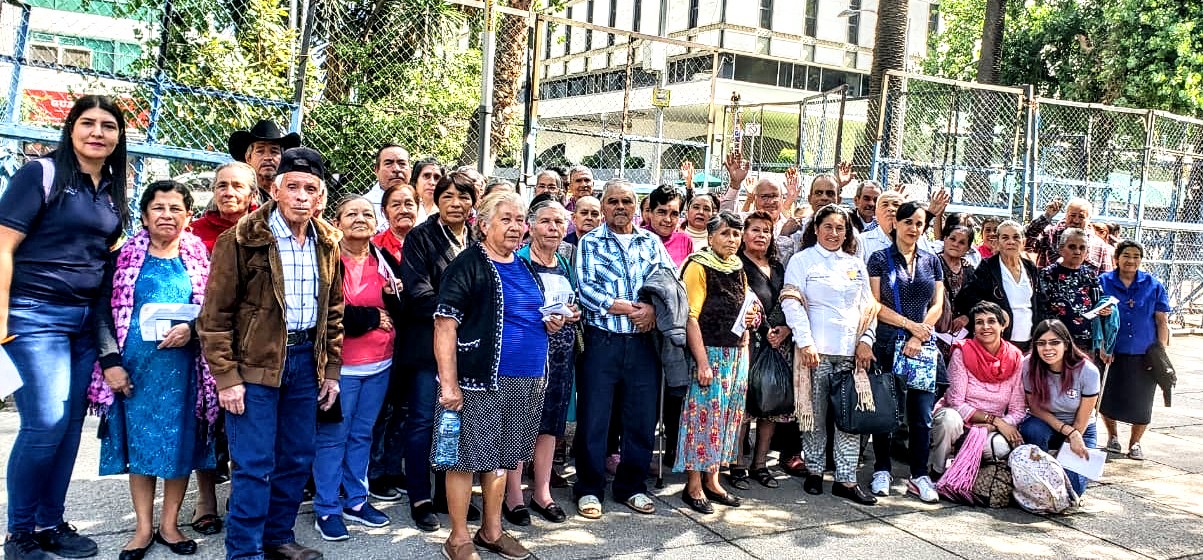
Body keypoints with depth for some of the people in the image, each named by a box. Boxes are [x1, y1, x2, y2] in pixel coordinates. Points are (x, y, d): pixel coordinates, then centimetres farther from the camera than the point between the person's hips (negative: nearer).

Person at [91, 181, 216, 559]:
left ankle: (169, 524, 19)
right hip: (134, 365, 0)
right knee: (139, 441, 7)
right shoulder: (126, 256, 3)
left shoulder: (199, 257, 5)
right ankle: (143, 528, 18)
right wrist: (110, 360, -7)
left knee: (180, 442, 5)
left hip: (182, 365, 1)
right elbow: (105, 312, 1)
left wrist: (191, 329, -14)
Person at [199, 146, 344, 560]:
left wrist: (331, 370, 10)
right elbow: (215, 316, -10)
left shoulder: (327, 244, 6)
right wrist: (226, 377, -13)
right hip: (255, 363, -5)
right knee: (254, 463, -1)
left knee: (298, 458, 13)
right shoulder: (242, 239, -10)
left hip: (306, 360, 6)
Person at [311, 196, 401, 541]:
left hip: (379, 363, 6)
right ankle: (327, 510, 11)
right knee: (333, 436, 1)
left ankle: (356, 500, 26)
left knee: (362, 434, 15)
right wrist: (372, 317, -9)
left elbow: (396, 313, 9)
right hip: (341, 364, -5)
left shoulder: (383, 259, 9)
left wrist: (394, 296, -13)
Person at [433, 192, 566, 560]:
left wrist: (551, 324, 3)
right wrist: (449, 384, -21)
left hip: (526, 380, 7)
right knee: (467, 456, 1)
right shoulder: (467, 266, -9)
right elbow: (445, 325, -15)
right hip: (480, 379, -7)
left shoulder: (526, 269, 14)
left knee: (501, 457, 16)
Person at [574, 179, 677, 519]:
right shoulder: (590, 243, 3)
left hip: (643, 342, 3)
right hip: (602, 341, -3)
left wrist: (653, 308, -14)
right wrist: (628, 308, -13)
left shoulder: (651, 242, 13)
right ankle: (589, 489, 14)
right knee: (593, 418, 1)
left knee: (642, 418, 8)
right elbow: (586, 287, -9)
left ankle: (632, 487, 23)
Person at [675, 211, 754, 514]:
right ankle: (694, 486, 4)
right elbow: (691, 317, -14)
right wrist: (703, 363, -20)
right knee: (703, 416, -5)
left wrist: (749, 318, 2)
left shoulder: (739, 270, 14)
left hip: (736, 353, 7)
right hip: (709, 353, -7)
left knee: (727, 416, 10)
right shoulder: (699, 267, -8)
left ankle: (712, 480, 20)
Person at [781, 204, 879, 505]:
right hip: (816, 350, -4)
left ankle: (846, 479, 6)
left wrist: (865, 341, 2)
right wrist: (805, 342, -14)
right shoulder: (802, 260, 3)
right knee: (816, 414, 3)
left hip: (851, 351, 4)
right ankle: (814, 471, 17)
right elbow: (792, 302, -5)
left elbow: (868, 306, 16)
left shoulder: (856, 265, 17)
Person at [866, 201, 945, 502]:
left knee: (922, 414, 0)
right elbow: (875, 304, -4)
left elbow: (937, 305, 7)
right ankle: (882, 470, 16)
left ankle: (919, 476, 9)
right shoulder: (880, 259, 2)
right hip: (887, 344, -2)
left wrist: (919, 336, -6)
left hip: (923, 345, 2)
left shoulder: (932, 261, 12)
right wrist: (910, 324, -11)